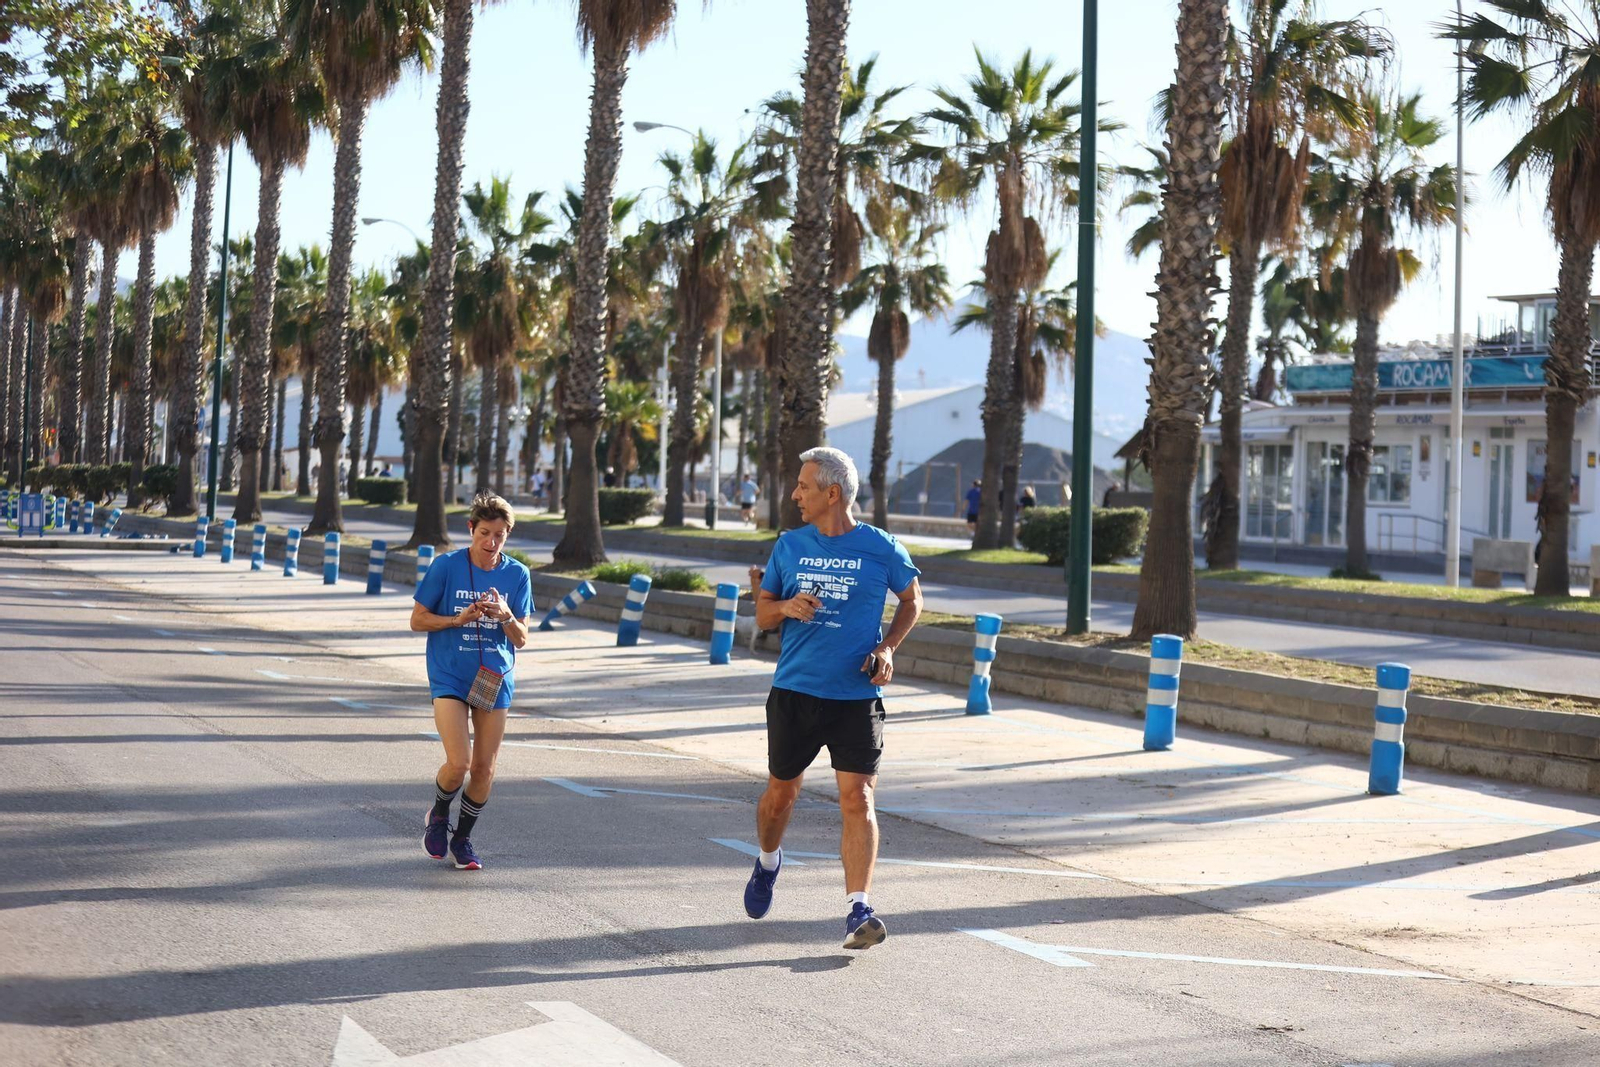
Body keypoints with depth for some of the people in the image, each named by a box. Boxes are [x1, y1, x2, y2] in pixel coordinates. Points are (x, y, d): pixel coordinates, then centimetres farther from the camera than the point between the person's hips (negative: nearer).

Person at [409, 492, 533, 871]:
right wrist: (459, 619, -15)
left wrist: (505, 617, -18)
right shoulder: (446, 566, -6)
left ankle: (462, 838, 27)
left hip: (494, 682, 3)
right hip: (449, 679, -3)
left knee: (484, 769, 5)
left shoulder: (517, 575, 1)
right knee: (458, 763, -15)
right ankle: (438, 815, 17)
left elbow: (521, 639, 2)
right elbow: (417, 620, 0)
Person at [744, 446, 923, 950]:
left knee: (857, 800, -12)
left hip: (857, 696, -3)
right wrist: (786, 607, -11)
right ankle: (768, 861, 44)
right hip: (794, 690, 3)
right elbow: (762, 612, 12)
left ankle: (858, 910, -12)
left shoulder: (881, 549, -2)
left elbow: (912, 599, 13)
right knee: (780, 793, 14)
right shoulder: (789, 546, 5)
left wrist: (887, 648, -2)